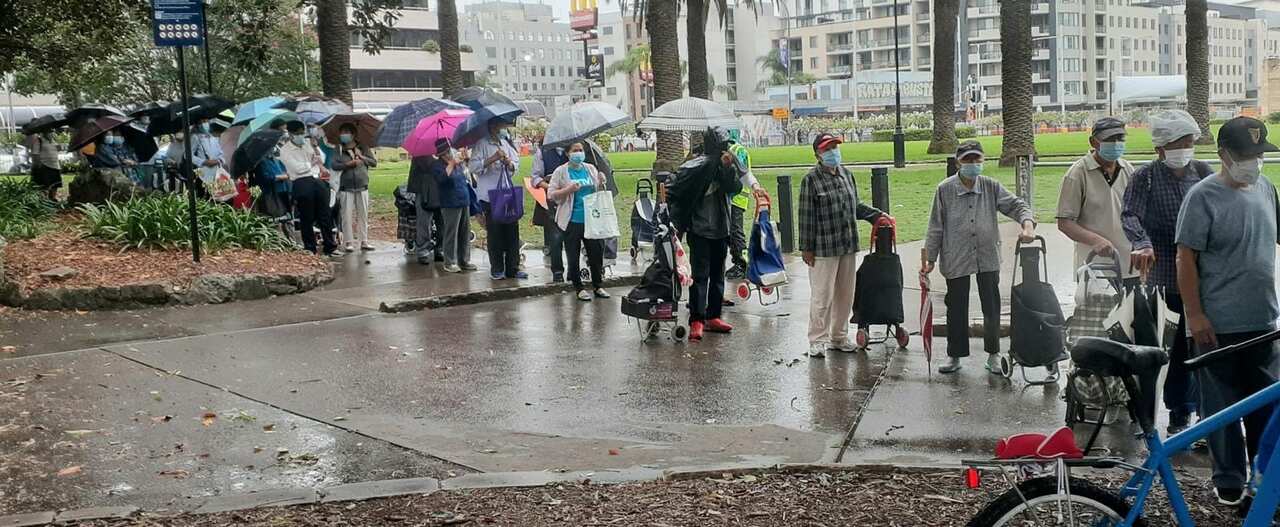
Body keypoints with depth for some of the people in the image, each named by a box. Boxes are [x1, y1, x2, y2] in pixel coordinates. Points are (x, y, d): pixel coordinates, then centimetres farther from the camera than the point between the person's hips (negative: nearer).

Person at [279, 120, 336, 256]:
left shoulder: (308, 143, 13)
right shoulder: (285, 150, -3)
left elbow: (322, 160, 9)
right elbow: (298, 168, -13)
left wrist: (315, 146, -5)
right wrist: (313, 162, 0)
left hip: (317, 181, 5)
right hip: (302, 184, -5)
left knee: (325, 216, 6)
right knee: (307, 219, 0)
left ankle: (330, 248, 13)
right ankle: (310, 250, 10)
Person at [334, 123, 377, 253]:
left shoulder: (363, 148, 8)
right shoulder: (339, 150, 5)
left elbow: (374, 162, 4)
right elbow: (334, 164, -8)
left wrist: (362, 157, -9)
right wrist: (349, 164, -17)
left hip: (362, 186, 1)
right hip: (346, 188, -1)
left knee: (363, 215, 5)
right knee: (347, 216, -3)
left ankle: (364, 242, 12)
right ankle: (349, 242, 2)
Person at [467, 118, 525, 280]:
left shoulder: (506, 143, 15)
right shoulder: (482, 144, -5)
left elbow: (515, 164, 14)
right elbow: (473, 166, -13)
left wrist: (509, 163, -7)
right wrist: (492, 159, -20)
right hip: (490, 195, -5)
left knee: (512, 230, 4)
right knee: (494, 233, 1)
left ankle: (512, 268, 11)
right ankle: (497, 269, 11)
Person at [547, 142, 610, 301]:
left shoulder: (590, 169, 9)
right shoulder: (561, 172, -3)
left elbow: (599, 193, 17)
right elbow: (551, 194, -6)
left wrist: (601, 184, -5)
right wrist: (569, 189, -20)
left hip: (592, 220, 3)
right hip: (572, 221, -3)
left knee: (596, 253, 8)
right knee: (574, 257, 3)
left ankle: (598, 286, 21)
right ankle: (579, 288, 14)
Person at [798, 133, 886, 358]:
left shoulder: (846, 175, 11)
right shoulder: (811, 180, -9)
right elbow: (805, 216, -10)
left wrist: (877, 214, 14)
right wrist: (806, 248, -11)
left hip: (848, 246, 7)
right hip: (824, 249, -7)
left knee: (845, 295, 13)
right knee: (822, 296, -3)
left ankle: (839, 337, 26)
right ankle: (817, 340, 7)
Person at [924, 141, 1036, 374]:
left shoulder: (991, 187, 0)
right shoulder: (945, 190, -5)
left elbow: (1016, 205, 1)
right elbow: (936, 227, -1)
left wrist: (1027, 224, -21)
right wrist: (929, 259, -1)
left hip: (988, 258, 2)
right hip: (956, 259, -2)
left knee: (992, 308, 7)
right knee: (956, 309, 8)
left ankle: (993, 355, 21)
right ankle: (955, 355, 22)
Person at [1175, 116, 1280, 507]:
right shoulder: (1204, 197, -12)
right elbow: (1187, 259, -13)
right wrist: (1195, 314, -15)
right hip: (1219, 325, -6)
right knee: (1222, 407, 5)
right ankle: (1229, 480, 18)